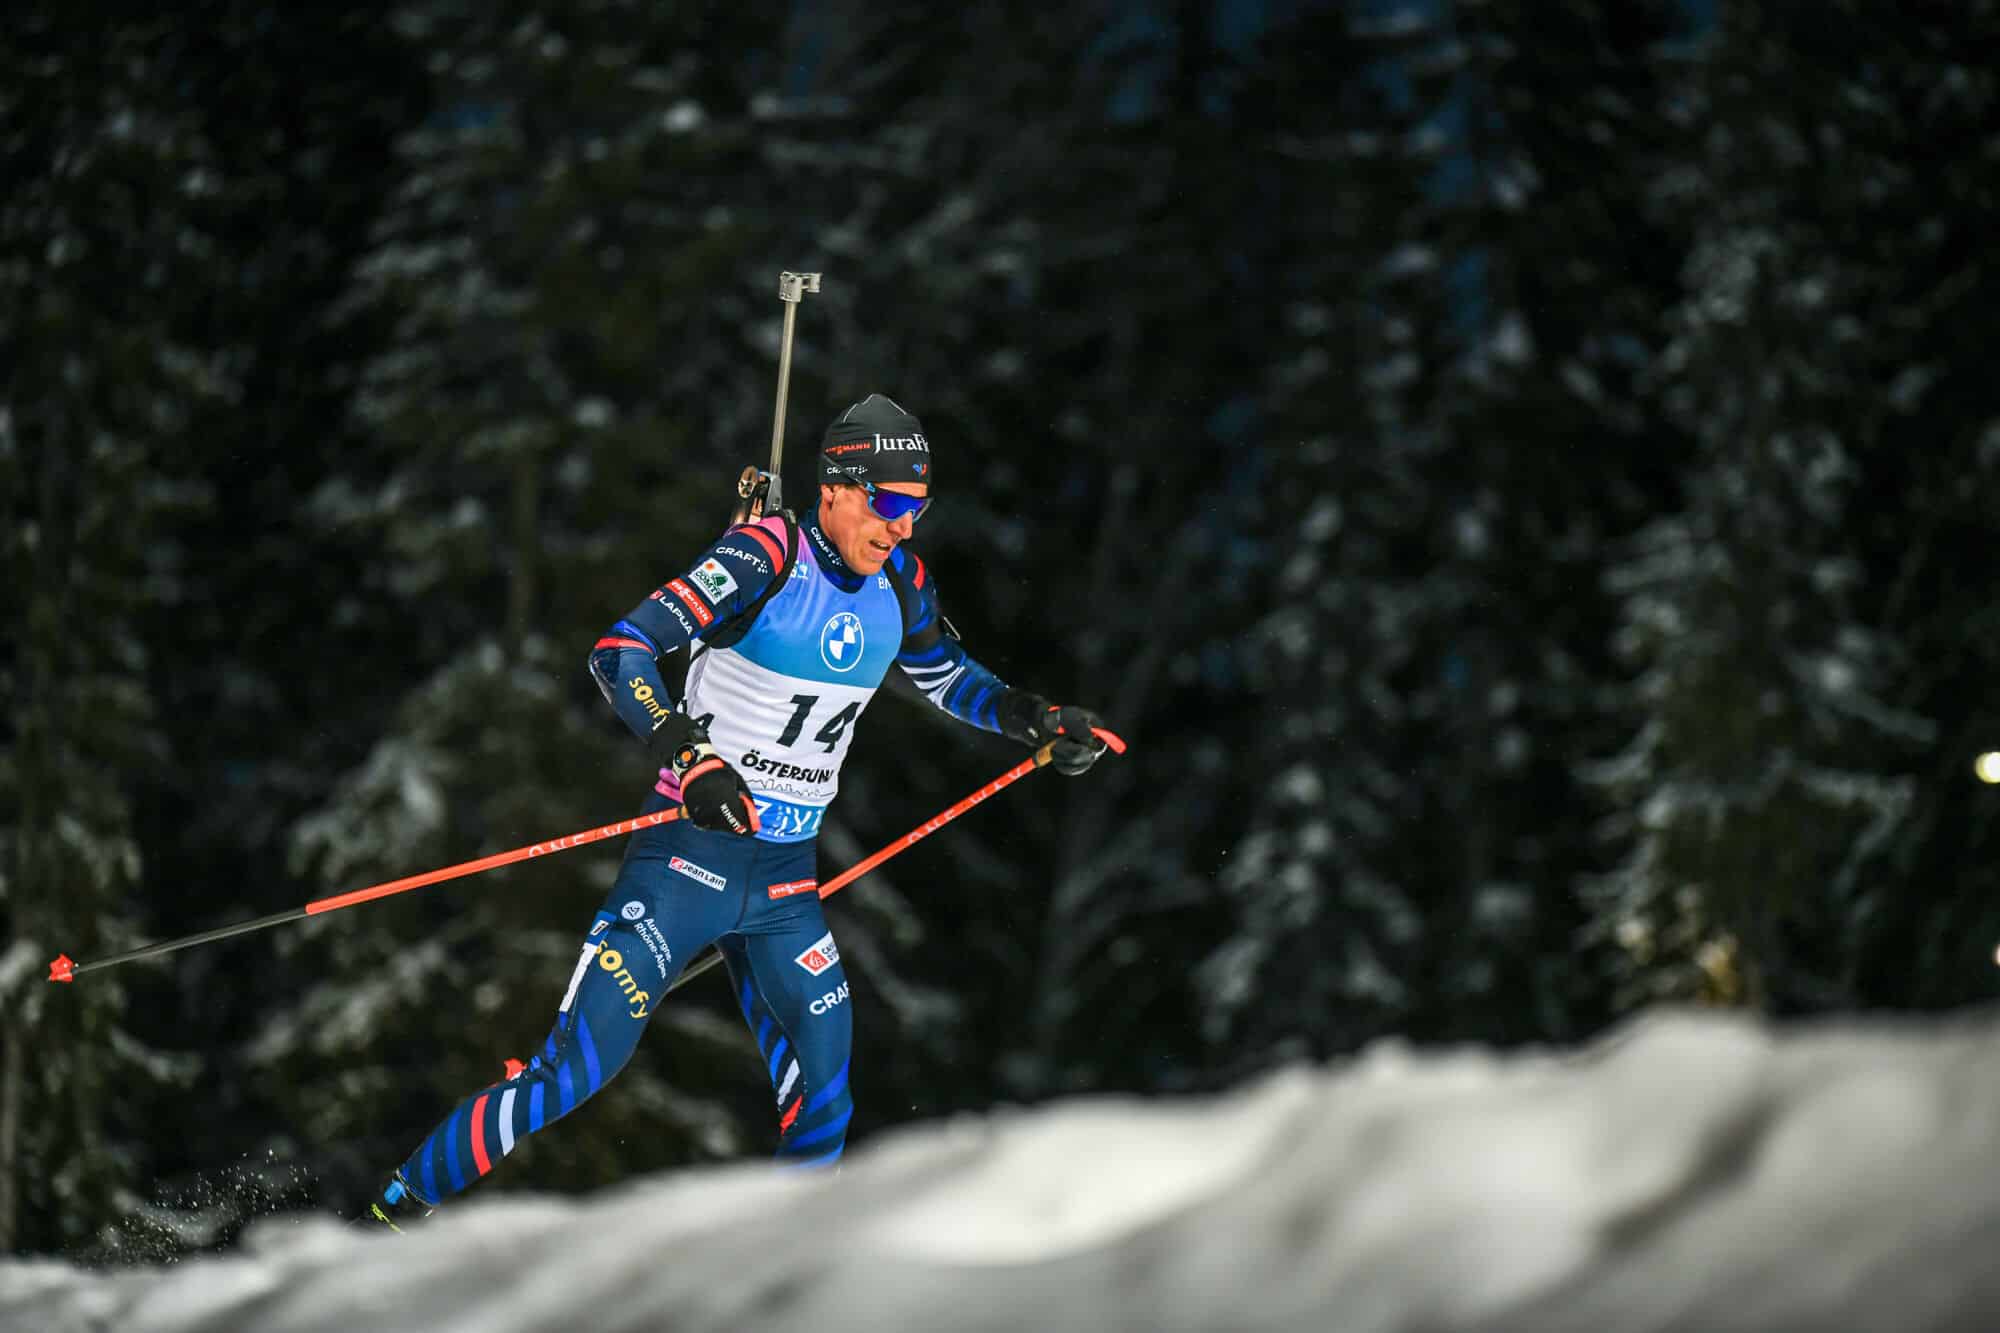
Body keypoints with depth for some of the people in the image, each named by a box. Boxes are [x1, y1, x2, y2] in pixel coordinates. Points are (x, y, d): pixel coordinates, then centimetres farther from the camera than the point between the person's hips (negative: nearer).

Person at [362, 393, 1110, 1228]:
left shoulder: (899, 585, 4)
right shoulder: (764, 559, -16)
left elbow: (946, 678, 26)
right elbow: (622, 650, -23)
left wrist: (1033, 720, 12)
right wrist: (687, 755, -36)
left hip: (787, 879, 6)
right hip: (688, 860, -6)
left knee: (823, 1106, 0)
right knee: (576, 1072, -10)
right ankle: (402, 1206, 4)